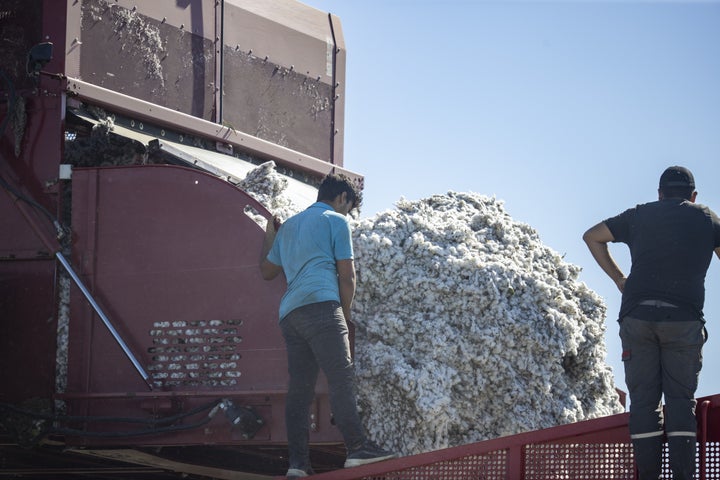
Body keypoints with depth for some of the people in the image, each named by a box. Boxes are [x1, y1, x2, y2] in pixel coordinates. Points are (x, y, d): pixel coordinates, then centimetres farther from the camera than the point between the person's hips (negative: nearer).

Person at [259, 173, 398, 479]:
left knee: (299, 387, 3)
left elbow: (267, 271, 32)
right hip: (321, 304, -7)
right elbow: (347, 276, 3)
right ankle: (357, 447, -28)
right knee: (342, 376, -16)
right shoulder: (335, 220, 8)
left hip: (289, 312, 7)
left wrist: (269, 237, 48)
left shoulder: (288, 225, 28)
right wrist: (345, 314, 15)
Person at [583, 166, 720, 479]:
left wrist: (617, 278, 20)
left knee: (643, 398, 3)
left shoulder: (640, 216, 17)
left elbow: (591, 236, 22)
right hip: (684, 318, -1)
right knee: (681, 398, 2)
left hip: (638, 315, 1)